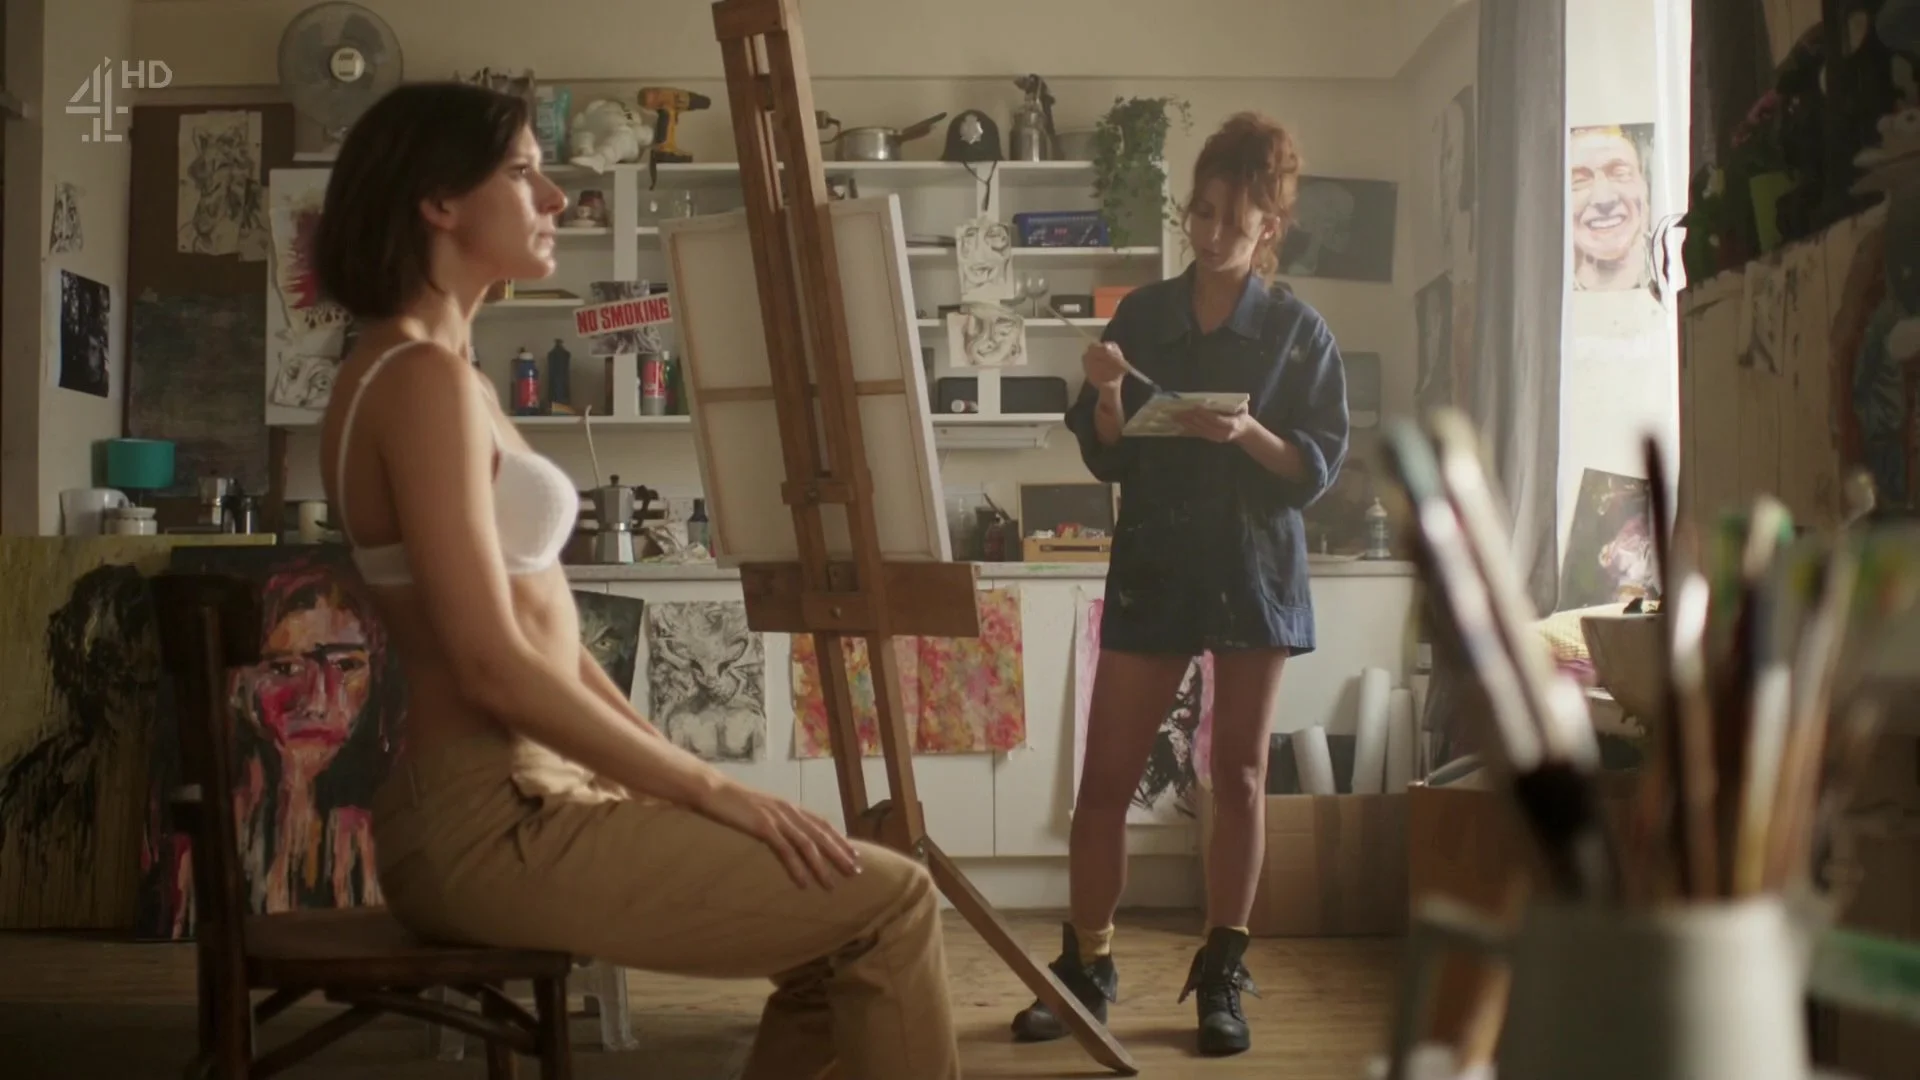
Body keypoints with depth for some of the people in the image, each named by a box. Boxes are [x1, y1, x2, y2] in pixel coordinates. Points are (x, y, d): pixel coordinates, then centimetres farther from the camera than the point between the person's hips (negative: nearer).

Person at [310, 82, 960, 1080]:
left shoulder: (437, 375, 17)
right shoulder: (424, 377, -14)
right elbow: (494, 665, -21)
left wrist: (681, 773, 11)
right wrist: (711, 788, -15)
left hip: (515, 799, 10)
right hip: (493, 820, -10)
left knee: (834, 941, 15)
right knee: (888, 903, -9)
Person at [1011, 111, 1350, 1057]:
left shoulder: (1299, 332, 0)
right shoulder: (1142, 314, 5)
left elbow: (1319, 467, -4)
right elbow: (1106, 458, 5)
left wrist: (1247, 433, -21)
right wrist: (1108, 394, -14)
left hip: (1255, 571, -1)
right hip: (1152, 565, 2)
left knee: (1239, 774, 5)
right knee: (1104, 774, 0)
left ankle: (1221, 974, 15)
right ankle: (1086, 965, 12)